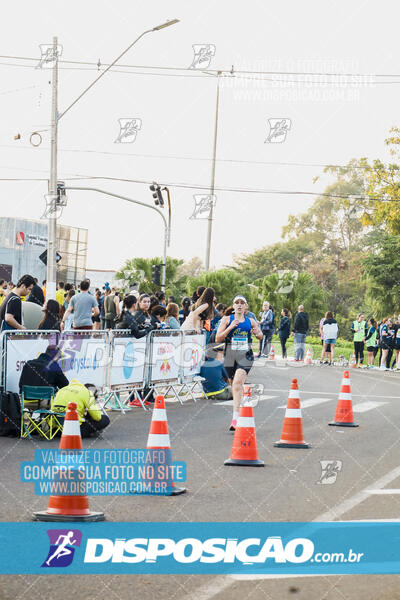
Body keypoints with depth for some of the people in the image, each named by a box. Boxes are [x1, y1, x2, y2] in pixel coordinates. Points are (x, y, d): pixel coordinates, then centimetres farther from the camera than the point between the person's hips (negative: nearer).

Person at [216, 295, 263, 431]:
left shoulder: (250, 321, 11)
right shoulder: (227, 320, 6)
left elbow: (260, 337, 25)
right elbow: (217, 339, 0)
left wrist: (257, 333, 1)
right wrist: (230, 328, -13)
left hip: (245, 355, -2)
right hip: (230, 354, 2)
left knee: (237, 382, -20)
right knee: (234, 384, 11)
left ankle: (235, 418, -27)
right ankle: (239, 411, 34)